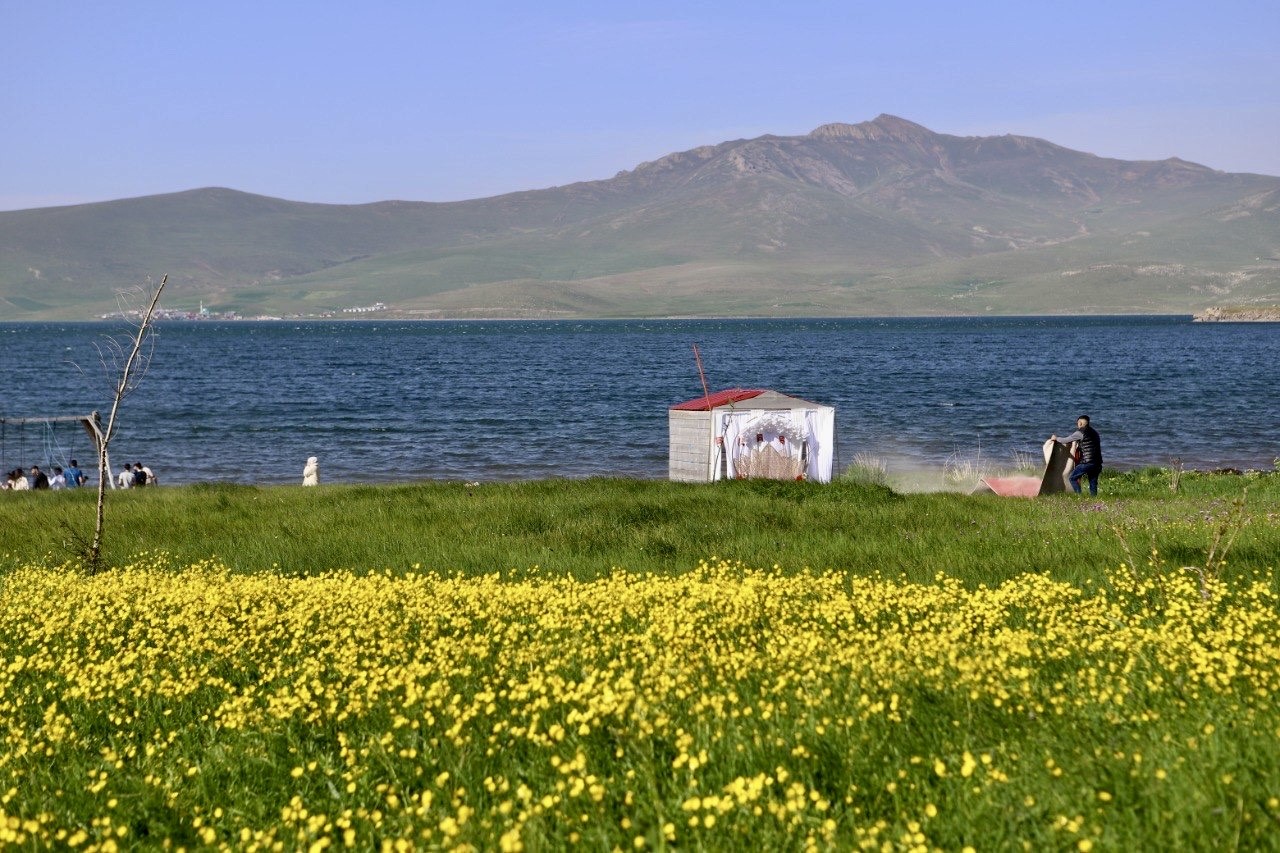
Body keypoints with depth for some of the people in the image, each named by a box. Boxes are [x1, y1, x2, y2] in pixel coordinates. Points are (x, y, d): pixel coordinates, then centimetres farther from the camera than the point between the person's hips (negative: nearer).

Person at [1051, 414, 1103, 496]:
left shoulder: (1080, 433, -5)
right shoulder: (1094, 432, 17)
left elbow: (1066, 441, 0)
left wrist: (1056, 438, 19)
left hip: (1087, 462, -7)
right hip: (1097, 463, 7)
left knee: (1072, 477, 3)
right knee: (1093, 483, 13)